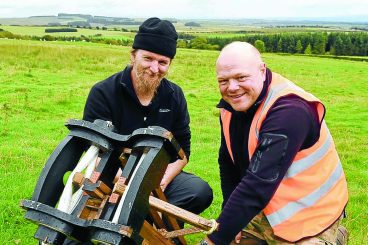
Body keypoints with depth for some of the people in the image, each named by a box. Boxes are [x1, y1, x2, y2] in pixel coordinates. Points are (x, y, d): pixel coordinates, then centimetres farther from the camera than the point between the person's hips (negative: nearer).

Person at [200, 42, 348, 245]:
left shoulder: (289, 111, -28)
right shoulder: (232, 104, -3)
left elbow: (257, 184, -33)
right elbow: (228, 162, 5)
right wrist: (231, 212, -4)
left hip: (308, 220, -7)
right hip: (262, 209, 7)